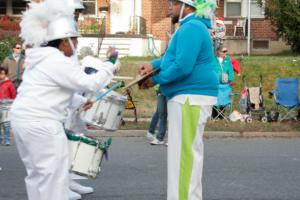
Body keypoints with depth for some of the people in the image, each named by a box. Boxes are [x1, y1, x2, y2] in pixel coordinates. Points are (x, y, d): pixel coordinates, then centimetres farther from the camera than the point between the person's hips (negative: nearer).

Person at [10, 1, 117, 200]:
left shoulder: (41, 58, 19)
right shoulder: (58, 62, -13)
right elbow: (89, 84, -13)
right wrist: (109, 66, -1)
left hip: (22, 118, 10)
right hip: (40, 123, -10)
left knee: (36, 172, 15)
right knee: (54, 173, -6)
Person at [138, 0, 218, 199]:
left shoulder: (191, 28, -17)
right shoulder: (192, 26, 17)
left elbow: (183, 66, -25)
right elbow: (177, 57, 26)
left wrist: (156, 80, -12)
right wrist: (154, 64, 11)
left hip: (192, 97, -11)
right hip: (188, 96, 11)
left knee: (186, 151, -8)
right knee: (185, 151, 15)